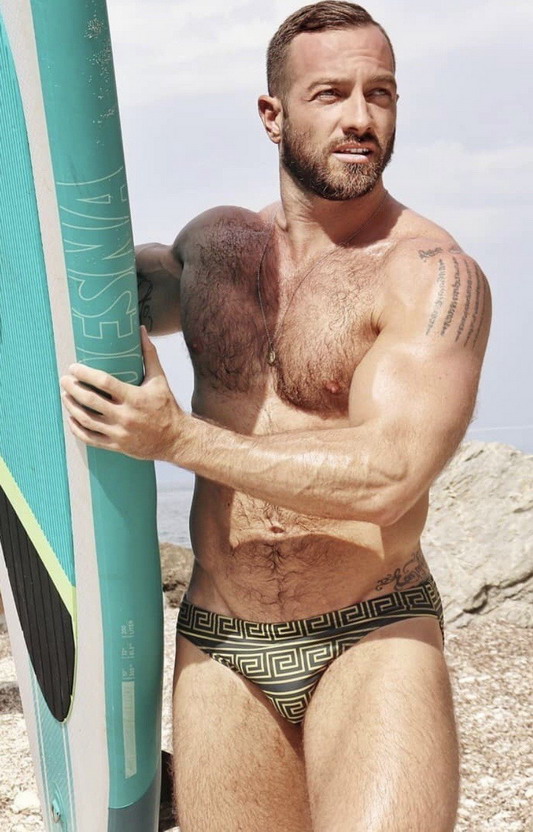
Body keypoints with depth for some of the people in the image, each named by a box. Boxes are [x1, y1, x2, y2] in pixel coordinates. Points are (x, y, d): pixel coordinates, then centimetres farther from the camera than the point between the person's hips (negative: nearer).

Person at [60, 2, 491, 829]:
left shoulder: (434, 275, -11)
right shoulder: (215, 240, 7)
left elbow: (386, 477, -22)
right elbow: (145, 286, 31)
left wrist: (177, 438, -18)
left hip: (372, 641, -4)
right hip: (220, 646, 5)